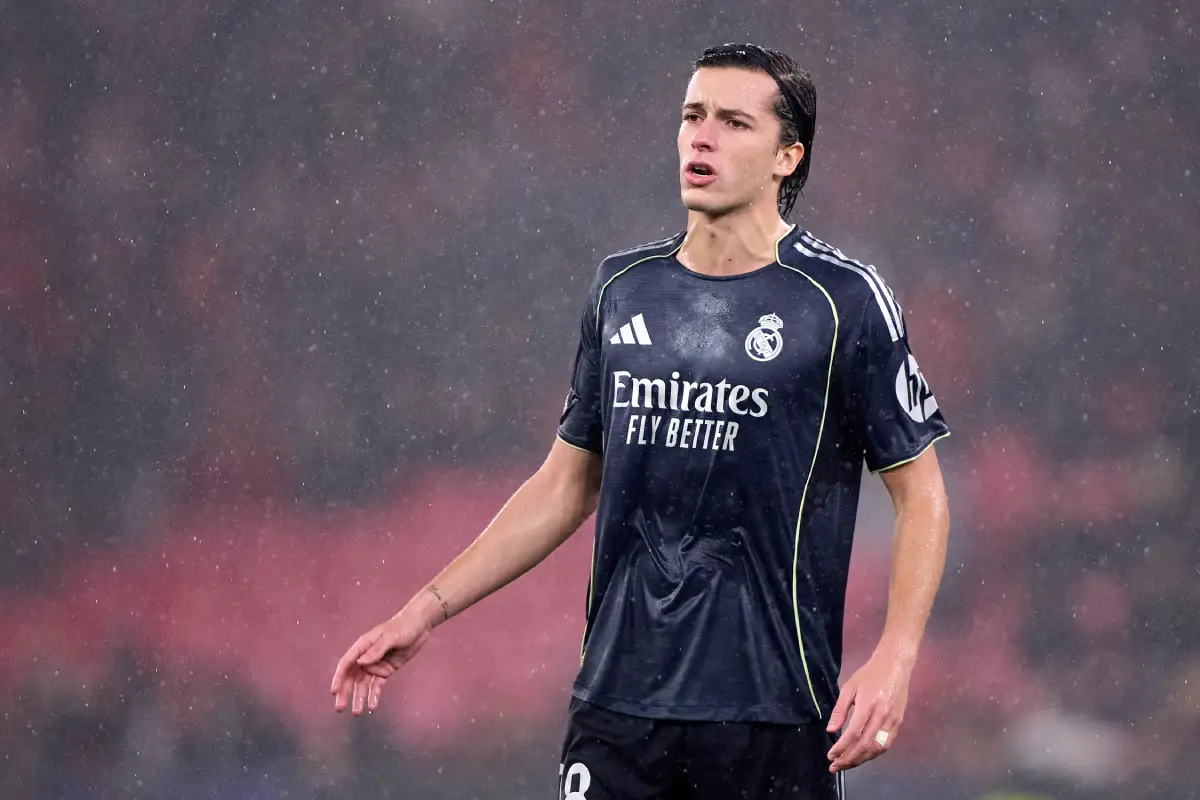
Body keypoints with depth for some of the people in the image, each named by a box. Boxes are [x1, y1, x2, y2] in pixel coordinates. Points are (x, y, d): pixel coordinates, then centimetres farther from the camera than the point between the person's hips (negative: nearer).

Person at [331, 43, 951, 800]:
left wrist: (894, 660, -15)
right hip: (617, 707, 4)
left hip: (774, 721, -4)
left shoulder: (845, 299, -3)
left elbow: (921, 491, -2)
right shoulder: (623, 287, 10)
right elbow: (567, 482, 18)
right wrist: (425, 612, 14)